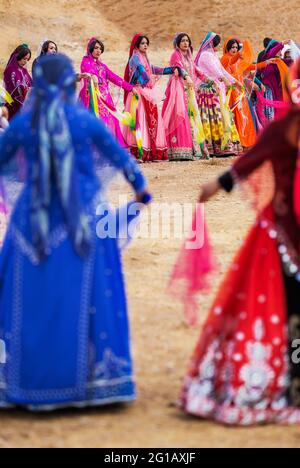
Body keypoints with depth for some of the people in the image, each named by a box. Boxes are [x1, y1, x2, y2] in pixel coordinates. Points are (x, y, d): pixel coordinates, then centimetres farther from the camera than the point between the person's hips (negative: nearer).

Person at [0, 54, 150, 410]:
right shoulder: (85, 120, -5)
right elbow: (120, 157, 8)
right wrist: (140, 187, 26)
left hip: (35, 220, 1)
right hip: (84, 221, -1)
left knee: (29, 300, 8)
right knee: (85, 297, 5)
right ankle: (95, 377, 8)